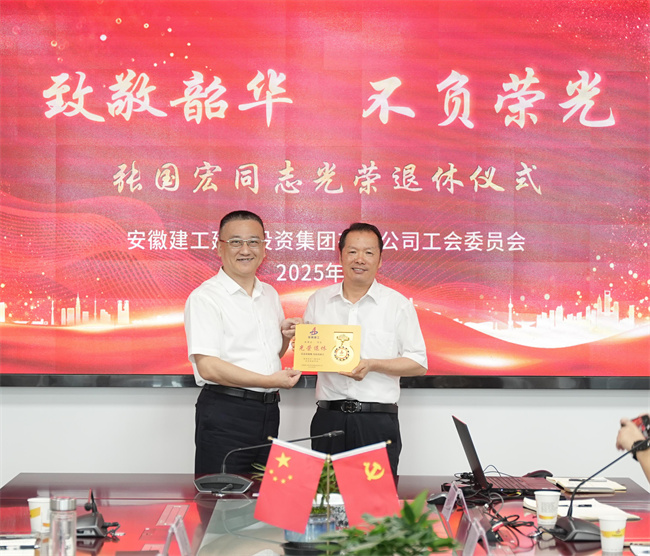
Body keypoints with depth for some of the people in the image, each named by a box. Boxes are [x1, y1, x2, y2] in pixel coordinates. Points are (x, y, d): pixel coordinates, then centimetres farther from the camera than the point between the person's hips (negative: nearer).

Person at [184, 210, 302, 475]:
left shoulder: (270, 295, 15)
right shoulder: (204, 297, -9)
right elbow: (208, 367, -18)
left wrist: (285, 336, 5)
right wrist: (269, 380, -21)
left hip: (268, 411, 7)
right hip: (225, 411, -7)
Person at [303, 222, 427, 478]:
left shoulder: (398, 304, 4)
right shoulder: (318, 301, 12)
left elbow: (419, 364, 2)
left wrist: (372, 365, -11)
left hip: (378, 420, -2)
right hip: (328, 417, 2)